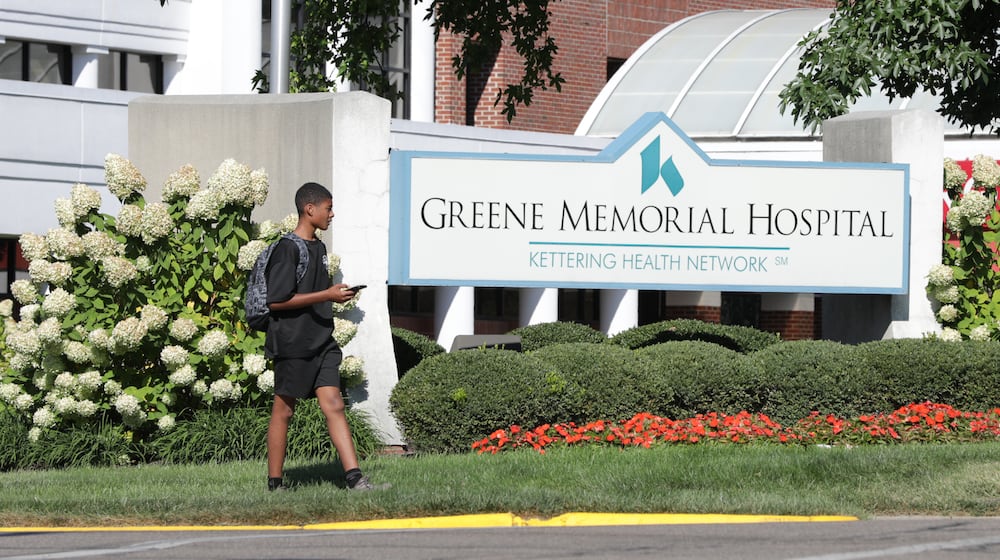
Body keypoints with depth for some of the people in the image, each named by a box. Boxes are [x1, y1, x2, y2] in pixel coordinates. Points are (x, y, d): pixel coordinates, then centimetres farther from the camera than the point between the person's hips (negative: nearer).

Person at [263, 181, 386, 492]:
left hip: (321, 341, 8)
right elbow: (276, 301, -18)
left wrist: (337, 294, 11)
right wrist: (326, 295, -17)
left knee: (333, 405, -2)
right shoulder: (287, 248, -13)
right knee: (283, 410, 2)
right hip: (292, 343, -8)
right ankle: (275, 483, 11)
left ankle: (355, 478, -11)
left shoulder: (318, 247, 16)